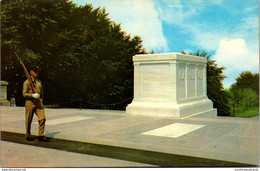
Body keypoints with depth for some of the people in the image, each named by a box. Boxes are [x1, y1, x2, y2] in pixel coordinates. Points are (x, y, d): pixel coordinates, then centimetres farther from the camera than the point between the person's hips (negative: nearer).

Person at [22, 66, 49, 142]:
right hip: (30, 103, -4)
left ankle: (41, 136, 1)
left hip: (38, 103, 5)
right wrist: (33, 95, -21)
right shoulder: (27, 82, -2)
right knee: (28, 121, 5)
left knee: (42, 119, -6)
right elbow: (24, 94, -9)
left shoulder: (39, 82, 15)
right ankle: (28, 136, 21)